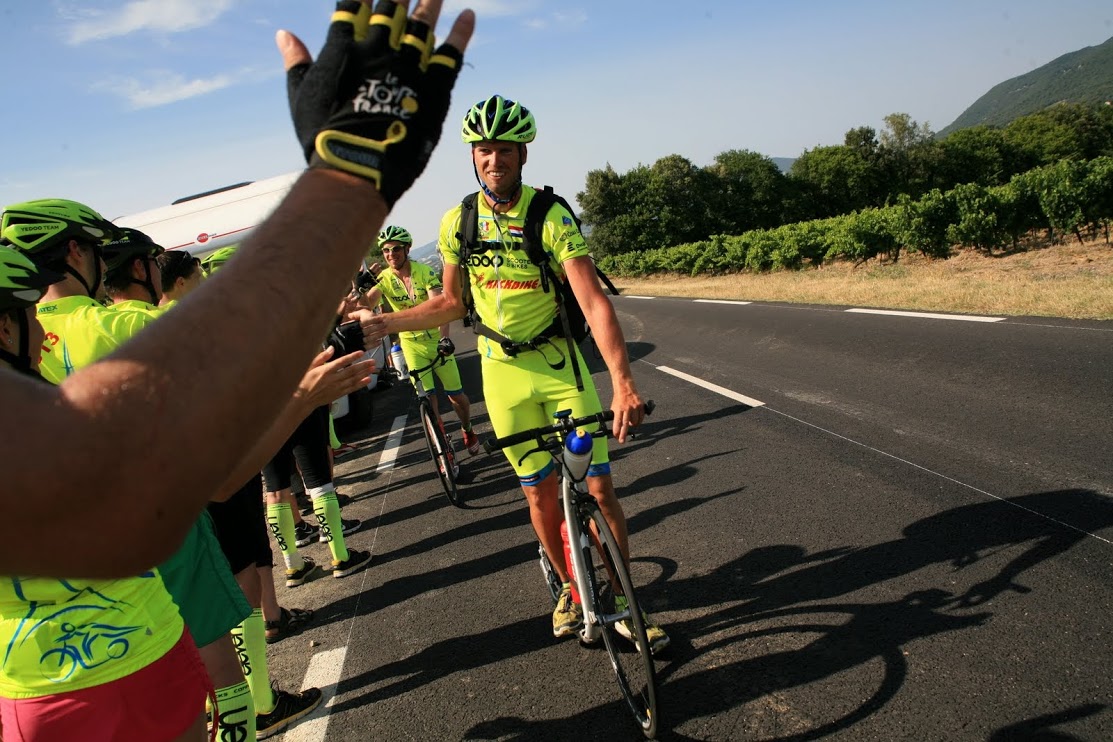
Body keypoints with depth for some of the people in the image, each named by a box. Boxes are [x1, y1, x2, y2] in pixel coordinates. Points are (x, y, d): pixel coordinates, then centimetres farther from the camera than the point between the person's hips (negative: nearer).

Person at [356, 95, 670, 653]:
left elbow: (594, 301, -26)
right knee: (540, 491, 8)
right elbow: (451, 303, 9)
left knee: (598, 487, -3)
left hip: (560, 361, -2)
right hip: (503, 371, 3)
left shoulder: (552, 217, -16)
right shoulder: (457, 222, -3)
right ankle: (570, 588, 30)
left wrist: (622, 382, -37)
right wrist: (382, 322, 1)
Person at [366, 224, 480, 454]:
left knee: (456, 395, 3)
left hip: (436, 339, -1)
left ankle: (468, 431, 32)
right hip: (411, 344, 1)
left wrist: (444, 337, -40)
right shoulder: (383, 278, -8)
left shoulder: (424, 271, -15)